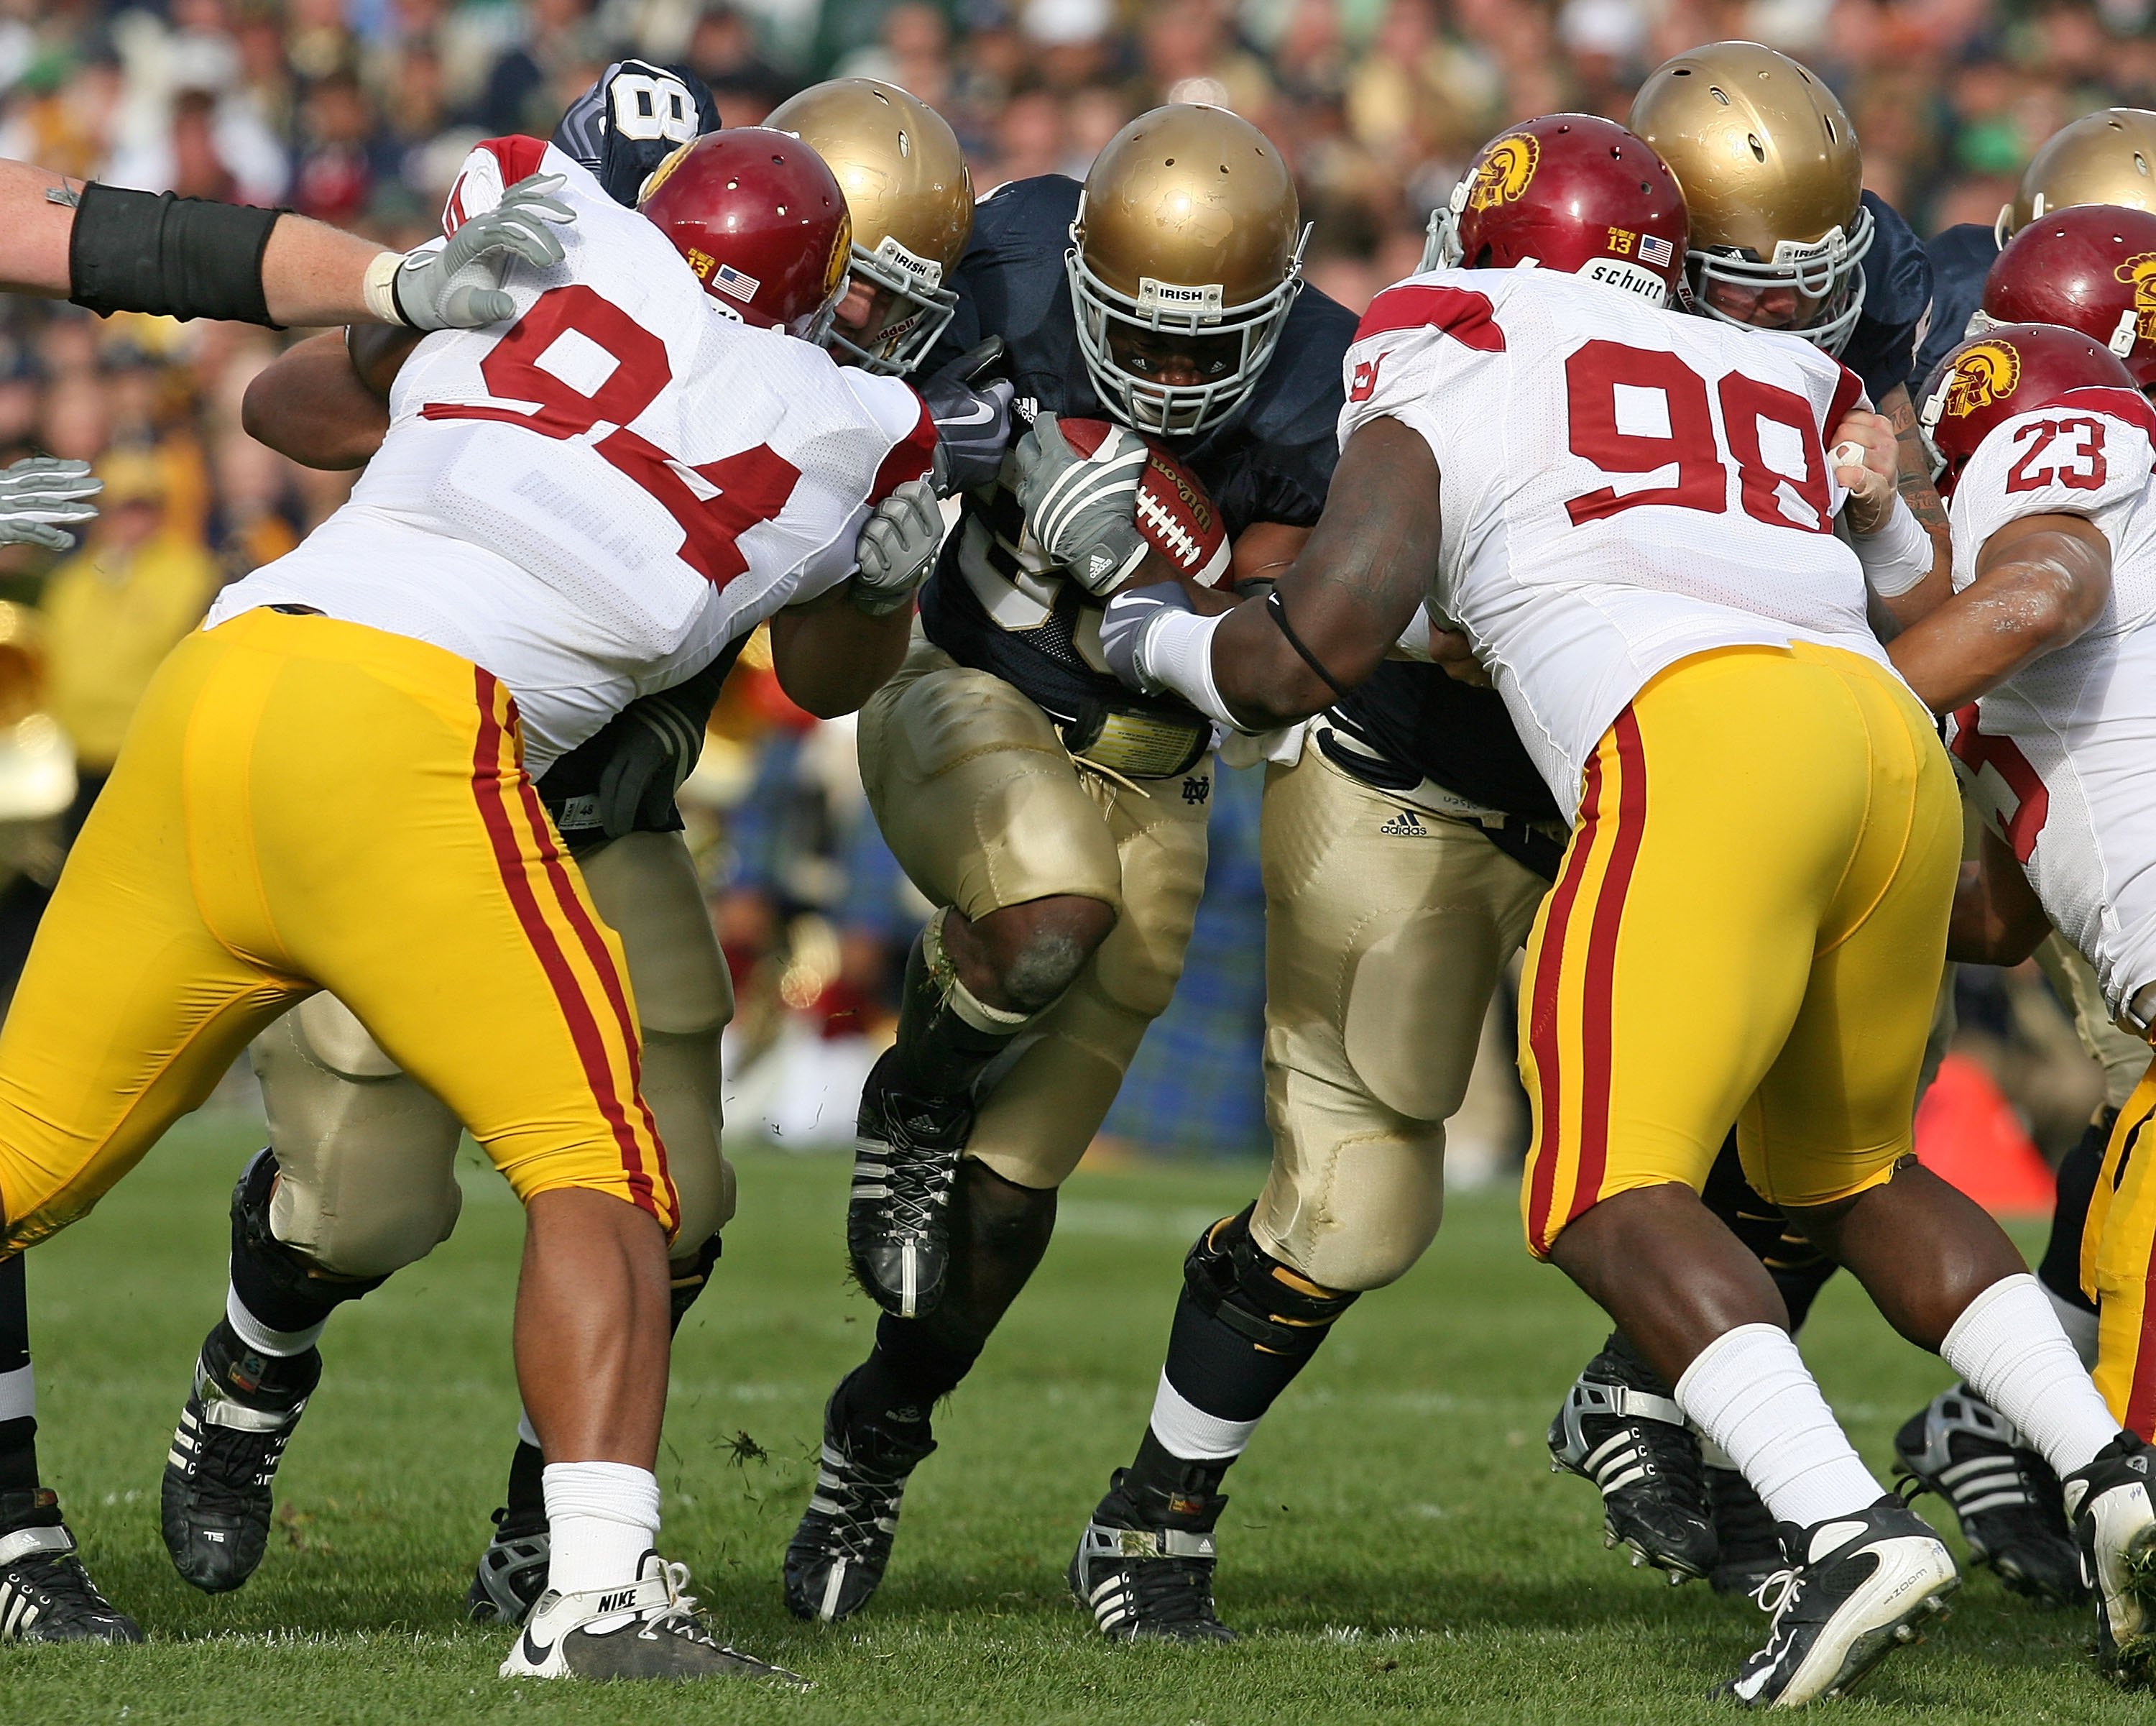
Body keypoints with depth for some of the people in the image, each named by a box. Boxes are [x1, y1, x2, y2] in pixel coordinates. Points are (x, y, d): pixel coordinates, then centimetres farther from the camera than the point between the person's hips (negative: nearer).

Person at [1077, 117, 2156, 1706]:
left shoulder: (1446, 367, 16)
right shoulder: (1787, 386, 31)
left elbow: (1319, 644, 8)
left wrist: (1163, 640, 27)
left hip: (1702, 741, -6)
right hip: (1900, 749, 6)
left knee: (1611, 1200, -6)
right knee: (1842, 1175, 26)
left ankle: (1846, 1529, -25)